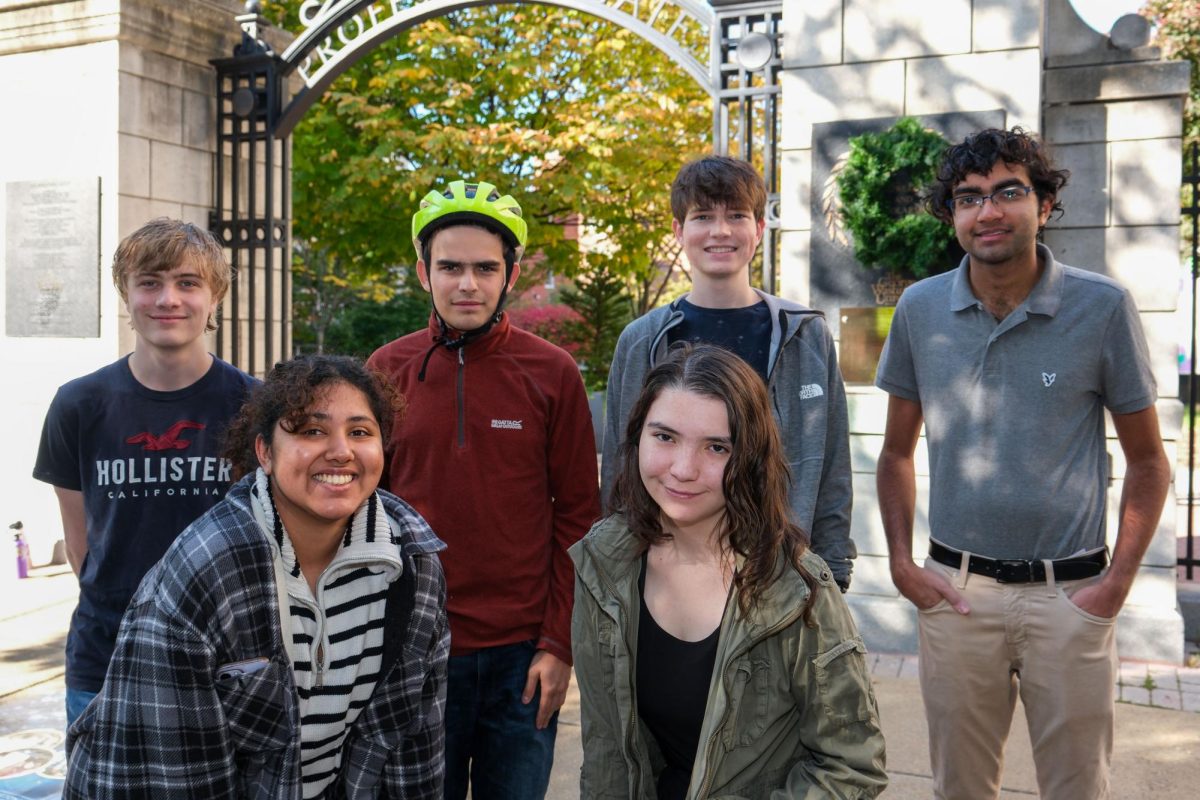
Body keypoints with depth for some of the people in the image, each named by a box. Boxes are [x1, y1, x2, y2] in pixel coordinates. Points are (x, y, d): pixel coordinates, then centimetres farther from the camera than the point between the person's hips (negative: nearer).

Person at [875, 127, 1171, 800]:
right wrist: (902, 563, 1)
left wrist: (1118, 581, -5)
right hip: (956, 590, 2)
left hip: (1070, 593, -1)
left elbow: (1147, 461, 3)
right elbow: (898, 451, 10)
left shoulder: (1103, 307, -6)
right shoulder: (921, 309, 0)